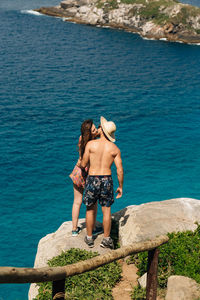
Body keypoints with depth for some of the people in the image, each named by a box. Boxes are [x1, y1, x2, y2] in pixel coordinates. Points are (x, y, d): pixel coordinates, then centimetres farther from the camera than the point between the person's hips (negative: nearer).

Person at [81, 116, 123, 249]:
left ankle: (89, 238, 25)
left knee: (91, 209, 14)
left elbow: (83, 164, -2)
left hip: (92, 179, -1)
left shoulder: (90, 144, -8)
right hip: (107, 179, 1)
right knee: (107, 210, 11)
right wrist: (120, 186, 8)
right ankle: (106, 239, 18)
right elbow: (120, 170, -4)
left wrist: (82, 169, 22)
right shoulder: (115, 149, -2)